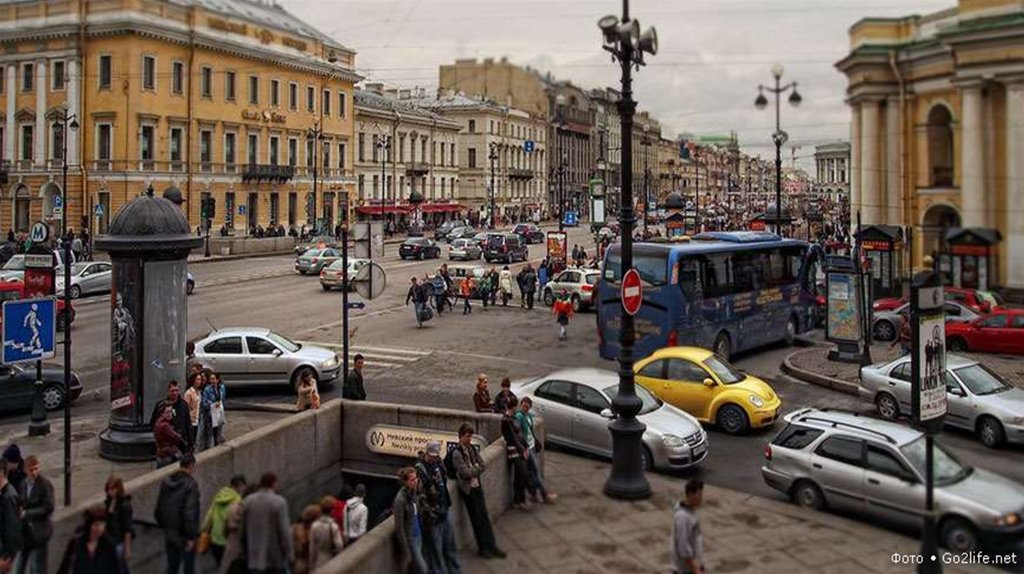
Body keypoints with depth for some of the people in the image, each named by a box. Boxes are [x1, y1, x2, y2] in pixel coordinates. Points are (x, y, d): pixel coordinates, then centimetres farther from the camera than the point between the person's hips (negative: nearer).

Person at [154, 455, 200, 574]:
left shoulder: (166, 482, 5)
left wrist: (163, 526, 19)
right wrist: (191, 536, -17)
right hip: (184, 534, -6)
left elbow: (159, 508, 10)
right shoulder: (191, 484, -17)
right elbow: (190, 512, -22)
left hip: (169, 532, 6)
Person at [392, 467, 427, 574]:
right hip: (409, 539, -7)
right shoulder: (400, 499, -23)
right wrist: (406, 552, -16)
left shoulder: (412, 492, -1)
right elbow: (399, 528, -19)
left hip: (417, 535, 7)